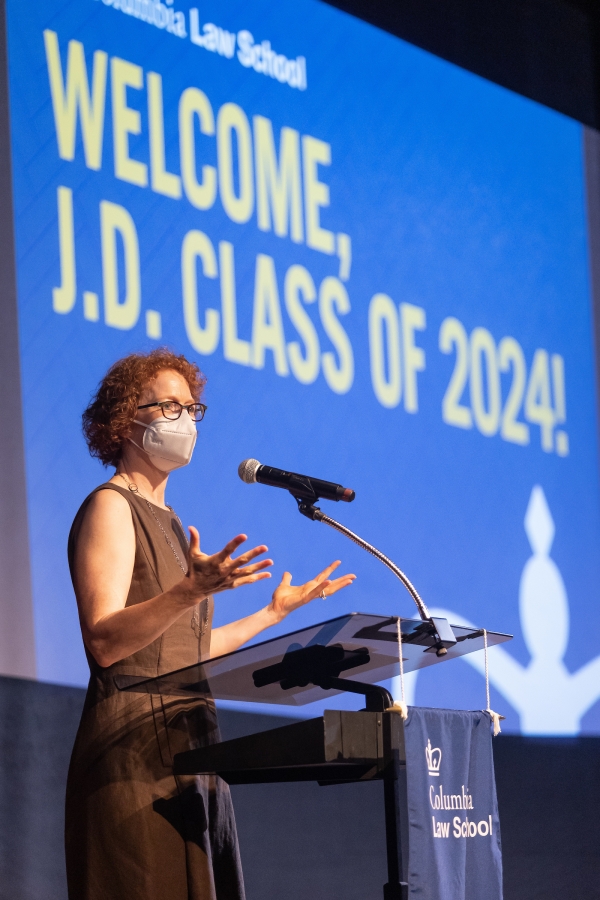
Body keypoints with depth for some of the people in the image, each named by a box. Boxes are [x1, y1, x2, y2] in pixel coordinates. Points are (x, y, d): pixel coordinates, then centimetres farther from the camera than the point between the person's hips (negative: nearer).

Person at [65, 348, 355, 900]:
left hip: (189, 756, 9)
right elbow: (104, 642, -18)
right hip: (136, 757, -9)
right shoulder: (110, 509, -4)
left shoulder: (166, 522, 22)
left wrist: (275, 613, 28)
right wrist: (192, 590, -31)